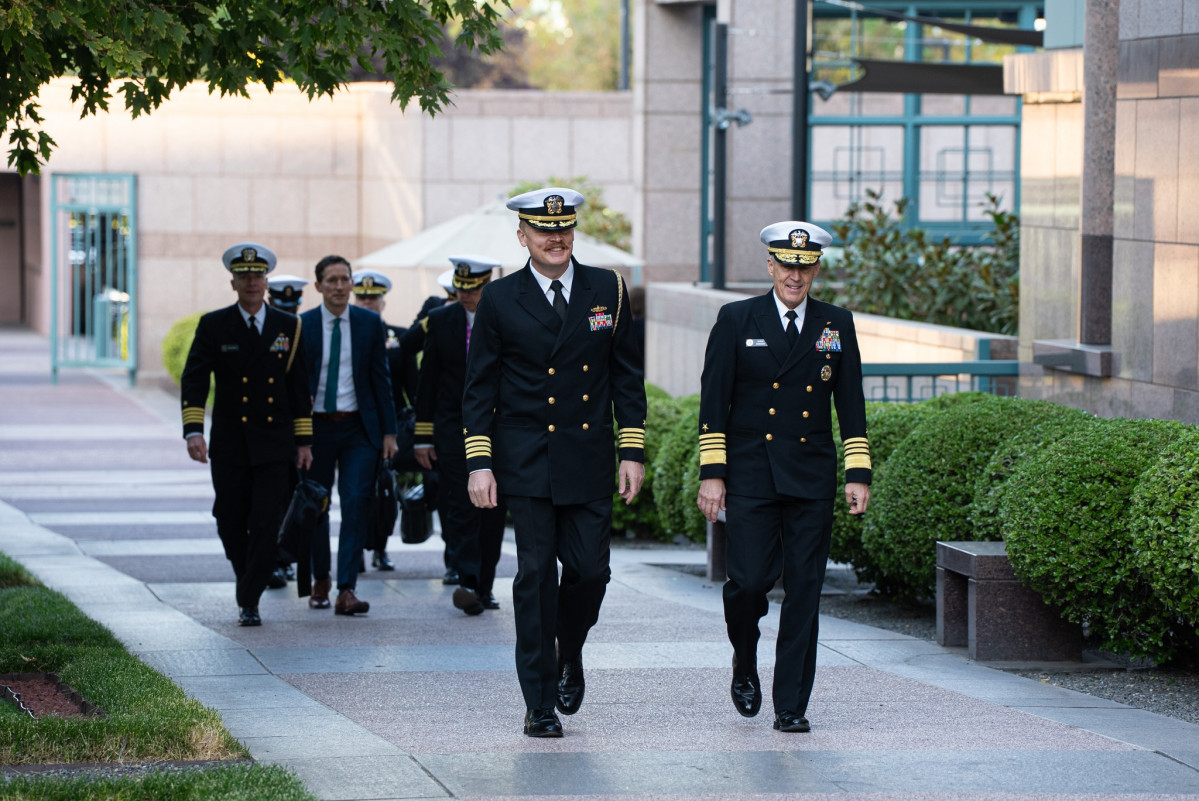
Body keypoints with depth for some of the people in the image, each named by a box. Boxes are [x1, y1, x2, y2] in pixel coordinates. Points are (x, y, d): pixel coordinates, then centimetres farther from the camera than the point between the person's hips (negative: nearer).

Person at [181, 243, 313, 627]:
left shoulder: (288, 327, 6)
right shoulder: (214, 327, 2)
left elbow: (299, 387, 10)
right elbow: (194, 379, -6)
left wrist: (304, 440, 8)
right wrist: (193, 430, -20)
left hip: (274, 446, 0)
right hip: (229, 447, 0)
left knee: (267, 524, -9)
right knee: (231, 523, 7)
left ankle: (249, 602, -3)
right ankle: (247, 579, 33)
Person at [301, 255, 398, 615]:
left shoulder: (370, 323, 3)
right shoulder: (301, 326, 0)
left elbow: (381, 379, 4)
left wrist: (389, 432, 0)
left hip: (359, 427, 0)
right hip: (316, 426, 1)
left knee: (356, 504, -12)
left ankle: (346, 589, -14)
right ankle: (320, 580, 29)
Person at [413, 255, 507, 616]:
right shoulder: (441, 320, 4)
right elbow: (428, 381, 7)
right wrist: (423, 437, 3)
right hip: (453, 429, 0)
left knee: (492, 513, 4)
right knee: (462, 506, -13)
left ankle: (484, 586, 15)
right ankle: (469, 583, -20)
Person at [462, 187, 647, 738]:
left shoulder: (607, 290, 6)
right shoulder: (500, 300, 1)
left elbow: (626, 376, 9)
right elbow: (480, 388, 3)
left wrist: (632, 451, 2)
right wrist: (479, 463, -4)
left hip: (589, 461, 2)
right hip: (526, 460, -2)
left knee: (590, 568, -2)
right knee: (536, 574, -3)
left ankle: (569, 656, 29)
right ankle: (540, 703, 3)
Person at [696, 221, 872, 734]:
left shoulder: (837, 325, 9)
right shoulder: (737, 320, 3)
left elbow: (851, 407, 11)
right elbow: (714, 402, 2)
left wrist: (859, 474, 3)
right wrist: (711, 473, -5)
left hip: (811, 480, 2)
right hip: (749, 476, -2)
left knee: (804, 592, -1)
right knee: (751, 580, -10)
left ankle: (791, 706, 5)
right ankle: (745, 665, 20)